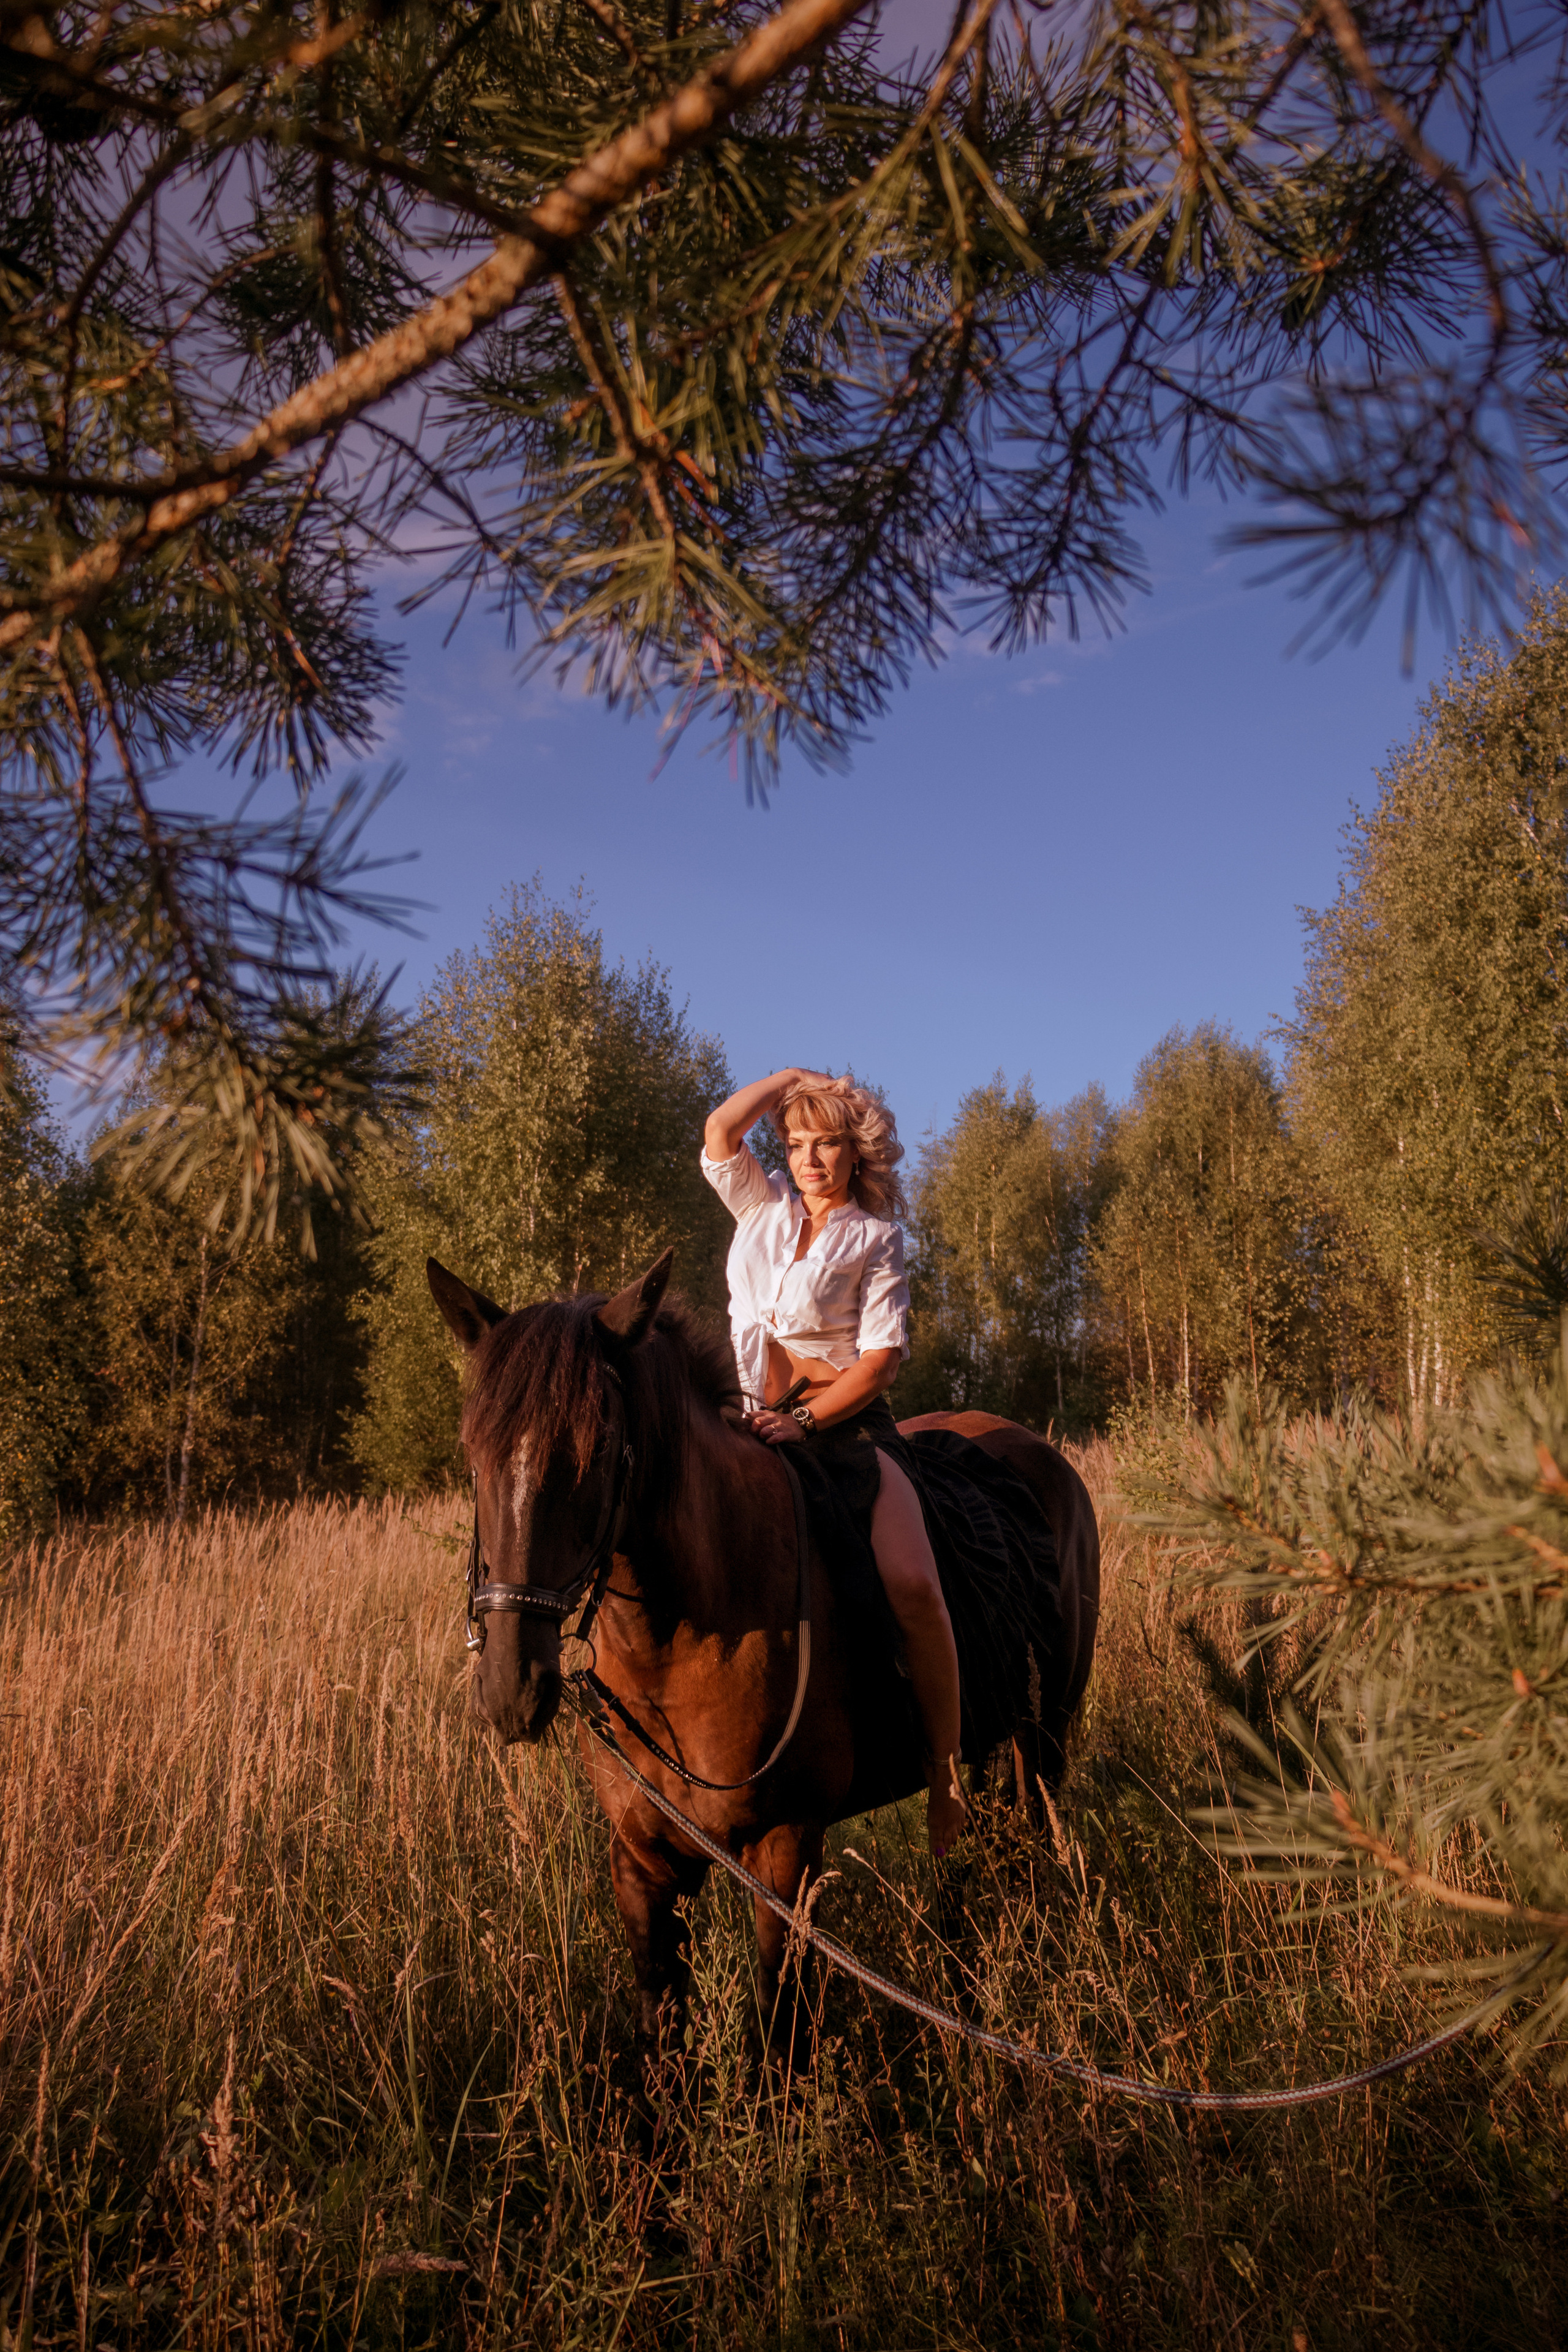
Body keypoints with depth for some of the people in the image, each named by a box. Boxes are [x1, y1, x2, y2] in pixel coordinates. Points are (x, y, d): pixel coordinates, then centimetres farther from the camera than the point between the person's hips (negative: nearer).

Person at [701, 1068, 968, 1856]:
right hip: (752, 1421, 4)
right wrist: (794, 1076, 11)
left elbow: (882, 1357, -4)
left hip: (844, 1422, -3)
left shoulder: (876, 1237, 6)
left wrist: (804, 1420, -17)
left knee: (912, 1585, -24)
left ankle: (945, 1775, -10)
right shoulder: (760, 1209, 16)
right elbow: (722, 1127, -1)